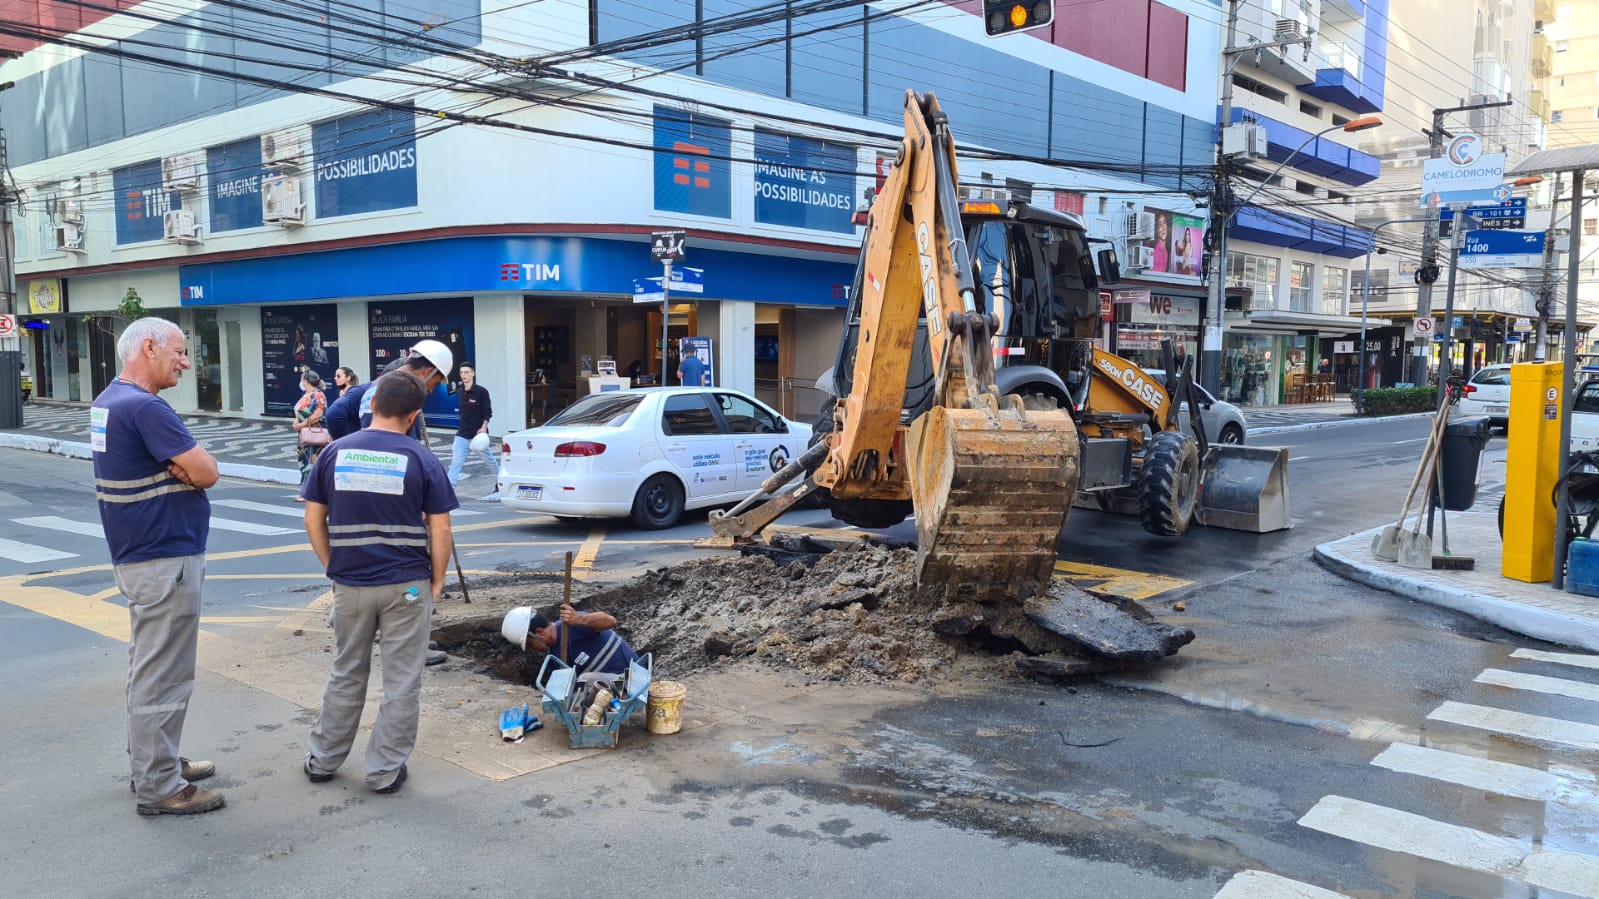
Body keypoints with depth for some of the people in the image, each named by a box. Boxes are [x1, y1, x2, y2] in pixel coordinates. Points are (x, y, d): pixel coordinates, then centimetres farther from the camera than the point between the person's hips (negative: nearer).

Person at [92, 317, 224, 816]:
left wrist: (179, 464, -7)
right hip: (165, 560, -10)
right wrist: (187, 462, -1)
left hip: (139, 555, 10)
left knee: (151, 668, 20)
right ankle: (159, 788, 8)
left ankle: (155, 762, 32)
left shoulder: (108, 401, 10)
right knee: (163, 677, -1)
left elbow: (183, 465, 13)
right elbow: (206, 472, -20)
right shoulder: (145, 407, -22)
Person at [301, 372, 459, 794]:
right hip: (407, 585, -3)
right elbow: (440, 529, -8)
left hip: (350, 585, 3)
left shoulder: (334, 453, 0)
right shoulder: (421, 460, -8)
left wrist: (334, 567, 12)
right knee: (402, 681, 8)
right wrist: (437, 580, 3)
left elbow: (314, 520, 3)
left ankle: (323, 760, 29)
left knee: (346, 675, 20)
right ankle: (385, 770, 14)